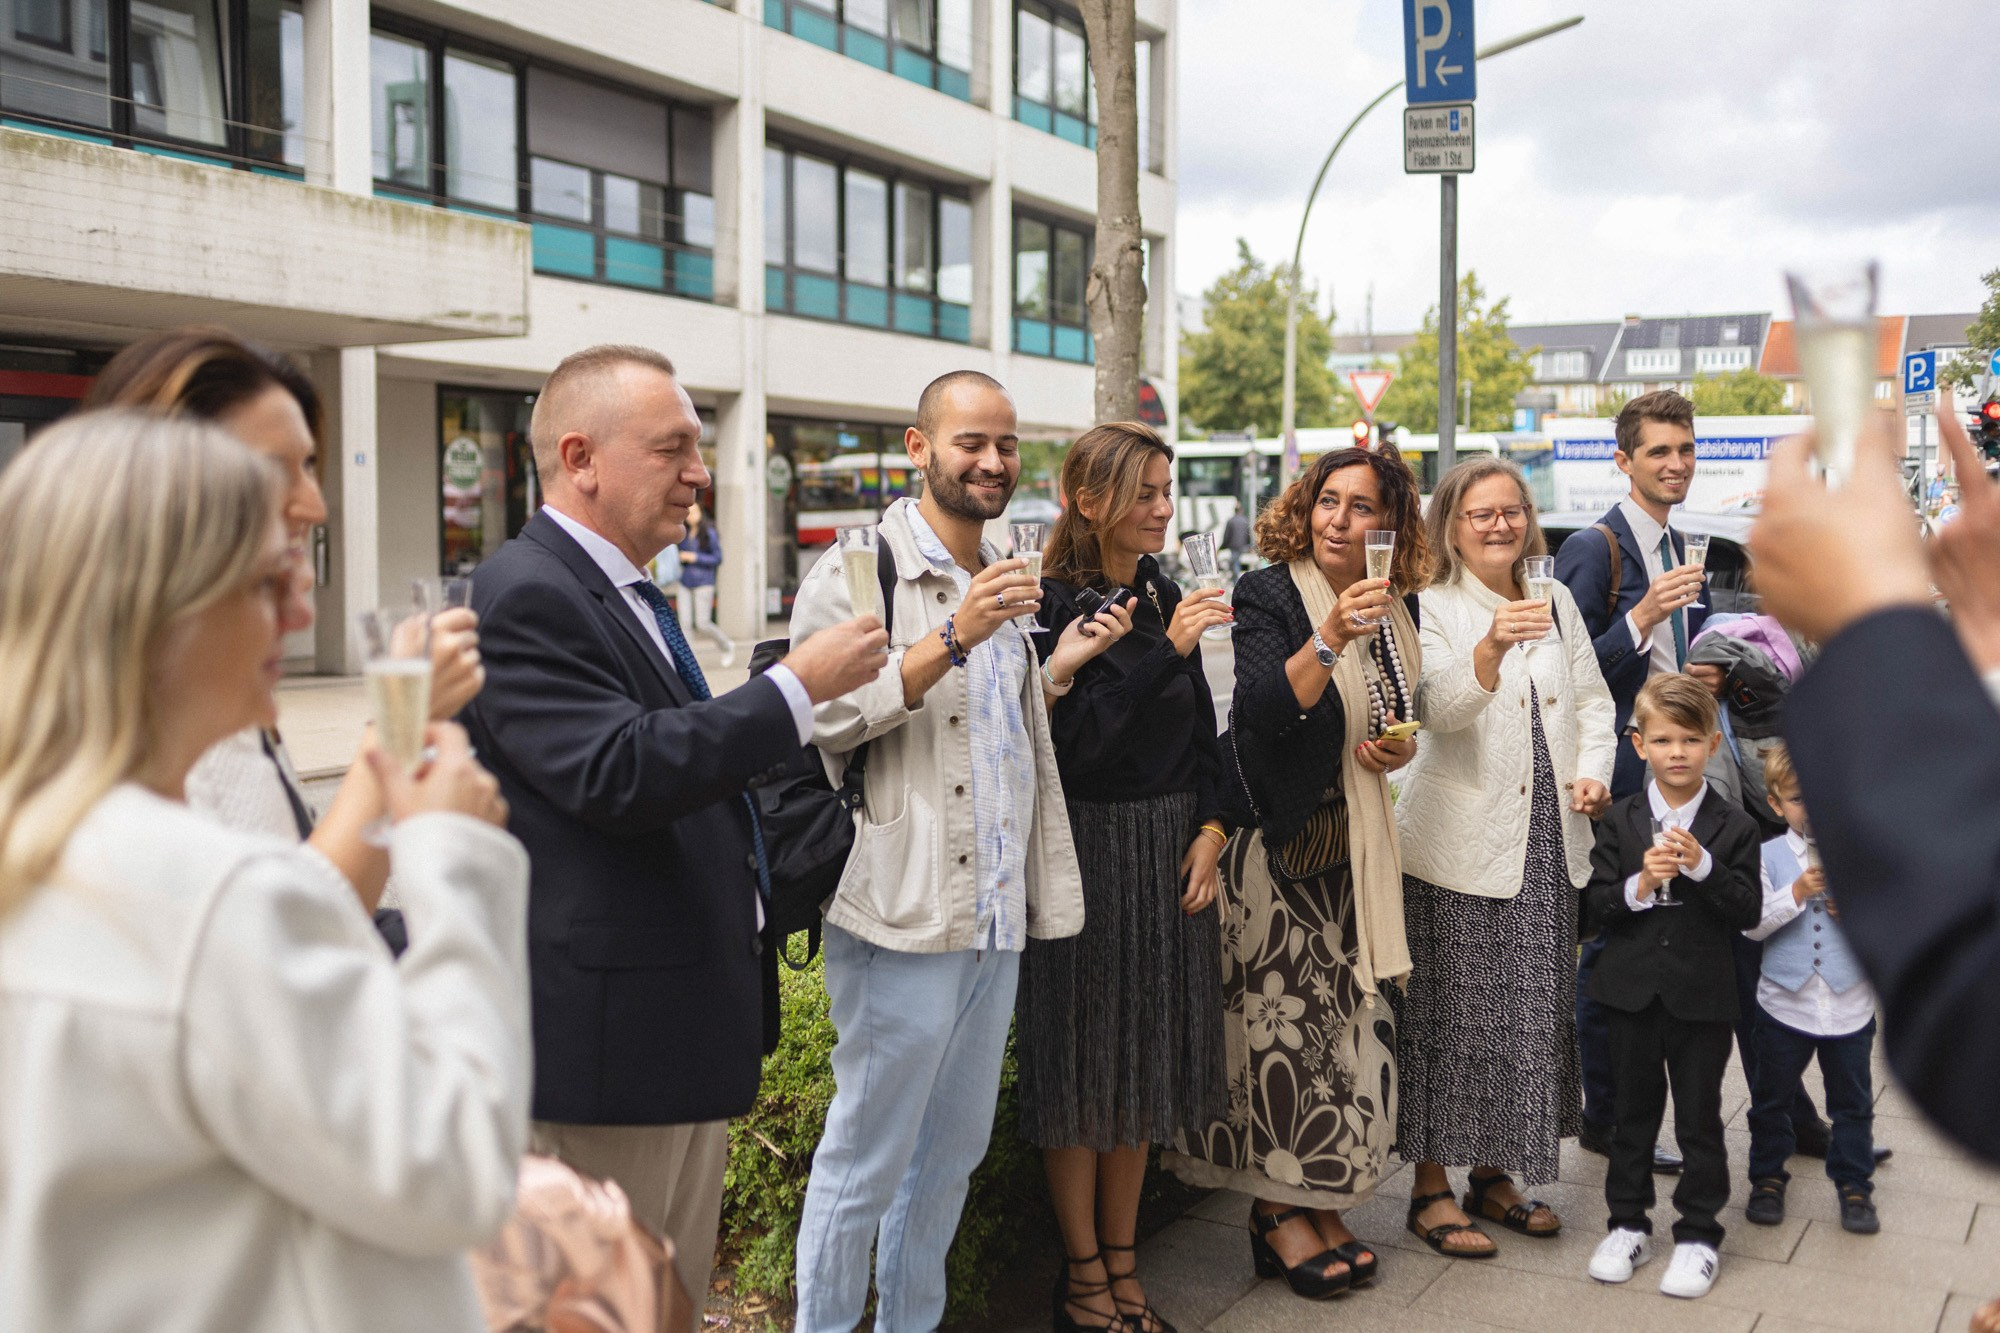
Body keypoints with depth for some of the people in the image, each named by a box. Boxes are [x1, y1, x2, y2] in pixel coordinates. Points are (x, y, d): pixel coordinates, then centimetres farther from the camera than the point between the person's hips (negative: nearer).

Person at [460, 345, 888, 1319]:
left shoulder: (627, 591, 15)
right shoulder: (527, 595, -17)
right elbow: (619, 773, -28)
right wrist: (797, 687, -22)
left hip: (691, 1016, 10)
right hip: (609, 1030, -10)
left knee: (679, 1295, 19)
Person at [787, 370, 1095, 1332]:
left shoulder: (1001, 582, 18)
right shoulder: (861, 568, -7)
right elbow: (826, 718, -18)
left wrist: (1058, 667, 8)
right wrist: (954, 639, -22)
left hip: (996, 918, 8)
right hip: (903, 916, -8)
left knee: (955, 1149, 16)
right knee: (867, 1158, 0)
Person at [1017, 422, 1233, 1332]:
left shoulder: (1164, 596, 9)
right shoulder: (1051, 604, -12)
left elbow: (1202, 732, 13)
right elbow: (1071, 741, -21)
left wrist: (1209, 828, 1)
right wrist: (1165, 652, -24)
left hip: (1169, 853, 7)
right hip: (1085, 851, -6)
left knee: (1141, 1062, 14)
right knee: (1082, 1066, 4)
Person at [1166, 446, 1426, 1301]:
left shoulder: (1396, 604, 8)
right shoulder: (1268, 594, -12)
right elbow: (1262, 710, -25)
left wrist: (1400, 749, 0)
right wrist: (1329, 638, -36)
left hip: (1355, 841, 7)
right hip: (1277, 839, -6)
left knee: (1348, 1015, 8)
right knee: (1281, 1015, -4)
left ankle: (1317, 1199, 21)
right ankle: (1275, 1211, 9)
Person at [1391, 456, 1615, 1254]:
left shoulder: (1556, 601, 12)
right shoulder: (1430, 609, -6)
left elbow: (1592, 701, 16)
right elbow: (1438, 709, -22)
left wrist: (1594, 771, -1)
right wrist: (1491, 649, -40)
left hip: (1548, 842, 6)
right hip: (1459, 844, -6)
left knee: (1535, 1010, 11)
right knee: (1452, 1015, -1)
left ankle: (1493, 1173, 26)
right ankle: (1431, 1186, 11)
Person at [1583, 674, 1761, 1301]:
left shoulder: (1733, 827, -5)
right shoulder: (1620, 821, 0)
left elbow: (1748, 912, -9)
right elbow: (1597, 905, -2)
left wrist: (1702, 866, -23)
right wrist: (1639, 887, -21)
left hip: (1702, 996, -2)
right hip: (1632, 990, 2)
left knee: (1699, 1118, 8)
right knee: (1634, 1111, 14)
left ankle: (1699, 1232, 22)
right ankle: (1628, 1223, 27)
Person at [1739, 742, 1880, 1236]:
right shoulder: (1768, 857, -5)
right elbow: (1753, 924, -12)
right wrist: (1797, 893, -22)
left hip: (1850, 1004, 1)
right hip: (1785, 1002, 0)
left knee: (1853, 1102, 12)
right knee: (1771, 1098, 12)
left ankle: (1854, 1185, 27)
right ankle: (1767, 1179, 28)